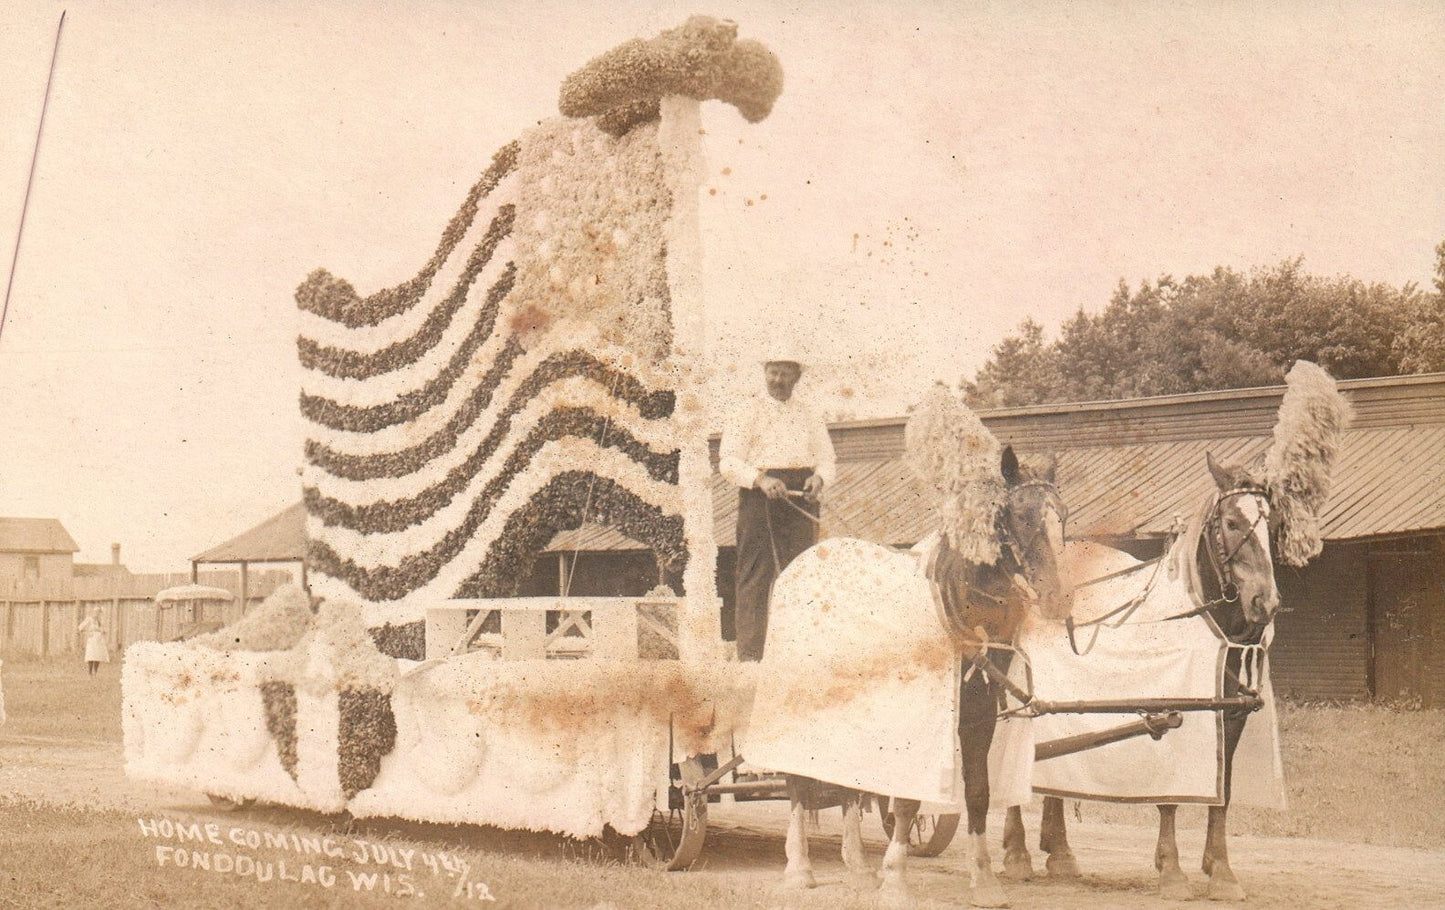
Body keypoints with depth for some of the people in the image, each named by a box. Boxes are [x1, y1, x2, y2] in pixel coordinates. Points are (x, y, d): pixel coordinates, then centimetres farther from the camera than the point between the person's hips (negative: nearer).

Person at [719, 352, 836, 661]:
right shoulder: (747, 413, 7)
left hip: (801, 497, 3)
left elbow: (827, 459, 18)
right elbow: (728, 461, -1)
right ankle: (749, 653, -6)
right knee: (755, 577, -6)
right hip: (758, 495, -3)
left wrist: (819, 477, -6)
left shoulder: (809, 415, 19)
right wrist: (761, 479, -19)